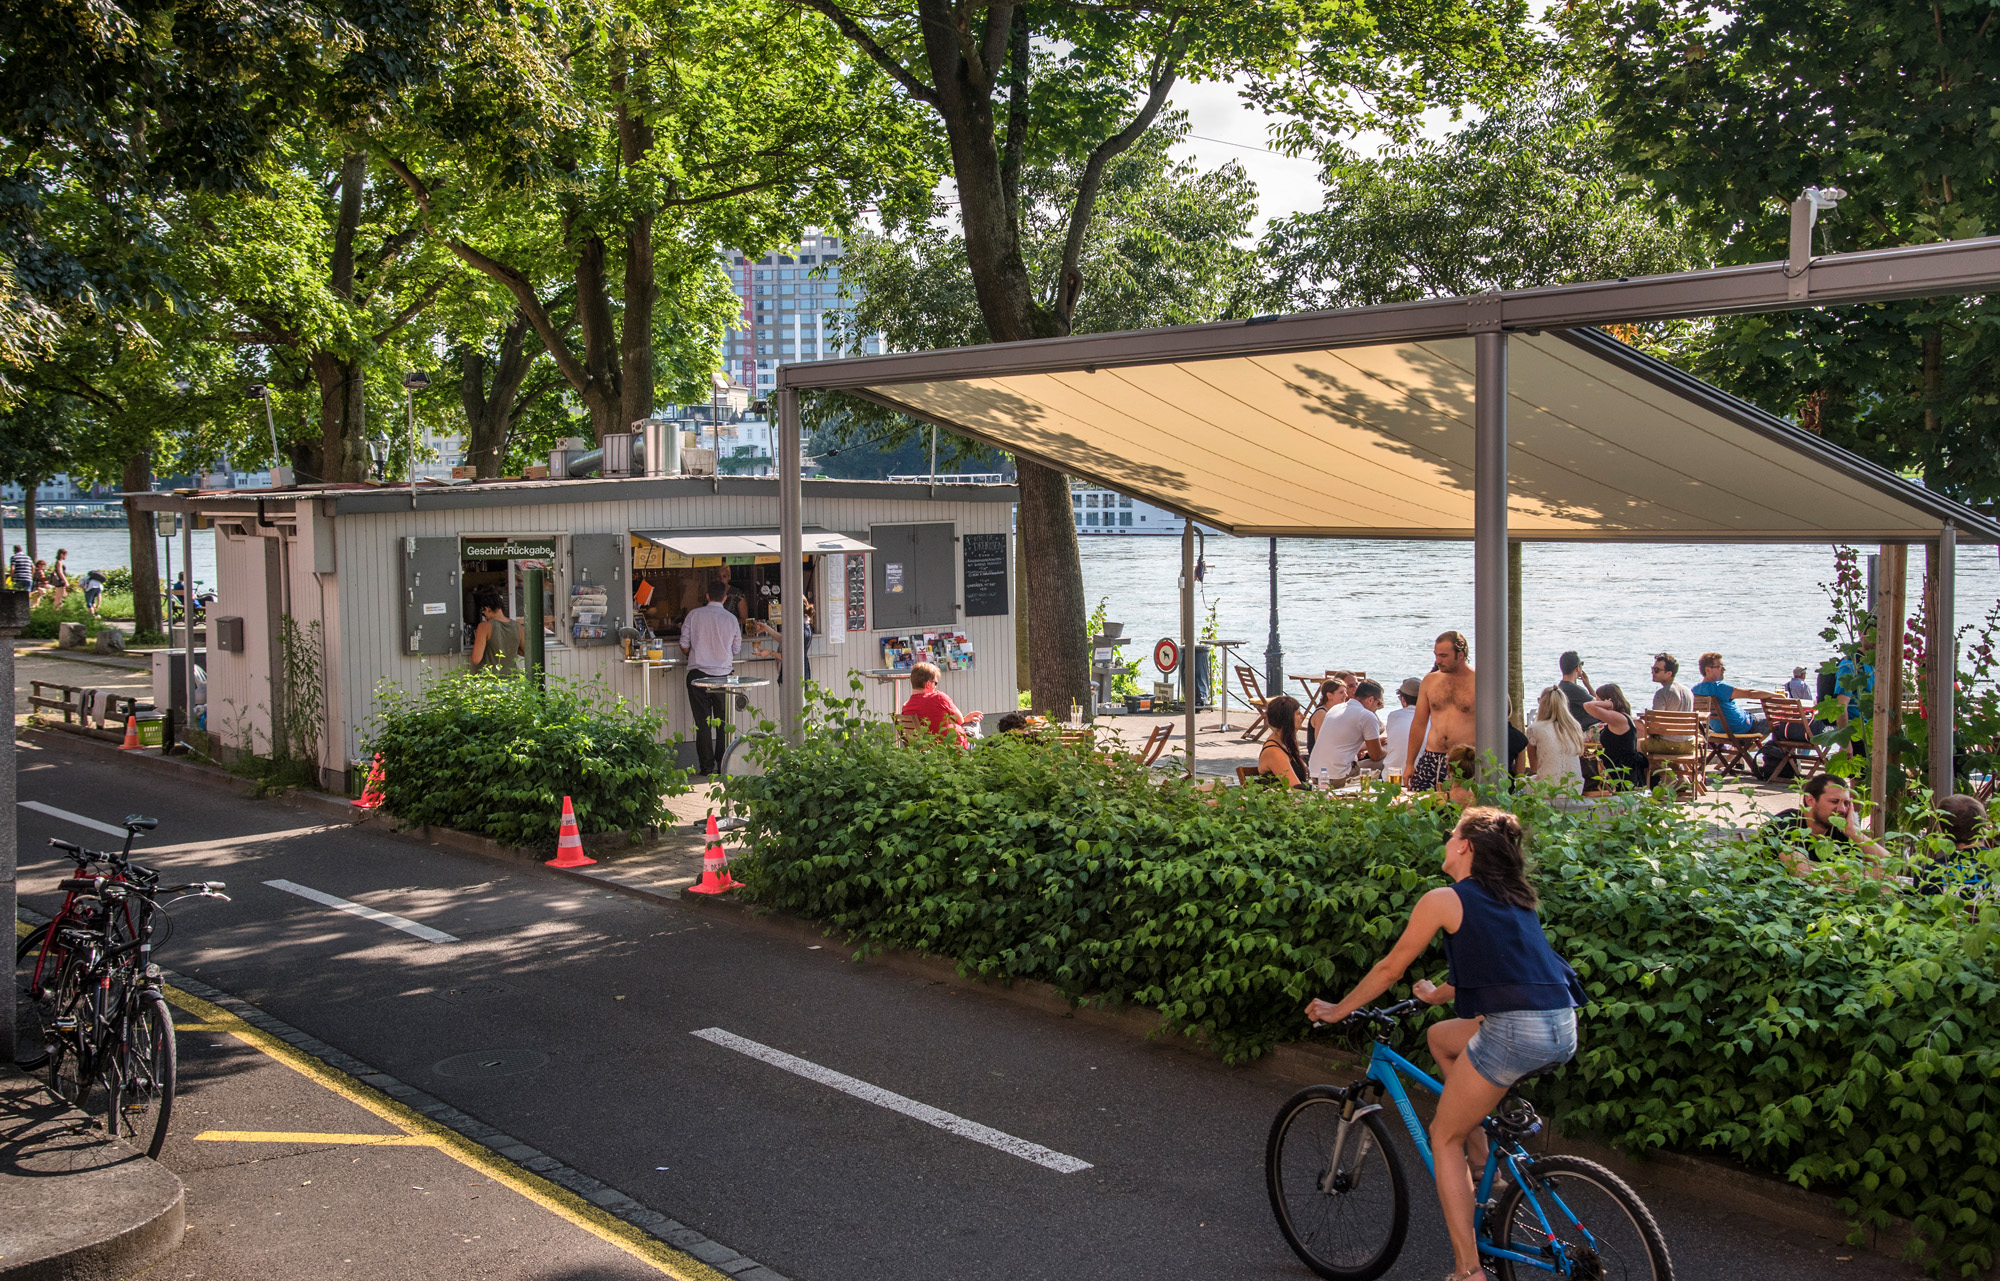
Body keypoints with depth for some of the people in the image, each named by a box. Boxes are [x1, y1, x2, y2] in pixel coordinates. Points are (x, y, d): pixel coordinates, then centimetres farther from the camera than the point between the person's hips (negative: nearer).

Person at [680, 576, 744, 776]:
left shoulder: (694, 615, -2)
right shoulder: (731, 619, 1)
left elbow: (684, 646, 1)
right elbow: (736, 650, 10)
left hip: (698, 673, -1)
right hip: (723, 674, 1)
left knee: (703, 722, 2)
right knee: (723, 721, 8)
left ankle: (706, 766, 2)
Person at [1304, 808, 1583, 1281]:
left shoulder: (1445, 899, 1)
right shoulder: (1516, 899, 22)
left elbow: (1389, 969, 8)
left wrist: (1337, 1010, 23)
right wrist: (1437, 994, 52)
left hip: (1515, 1031, -8)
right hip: (1563, 1029, 8)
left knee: (1444, 1137, 10)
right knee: (1441, 1037, 29)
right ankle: (1480, 1162, 28)